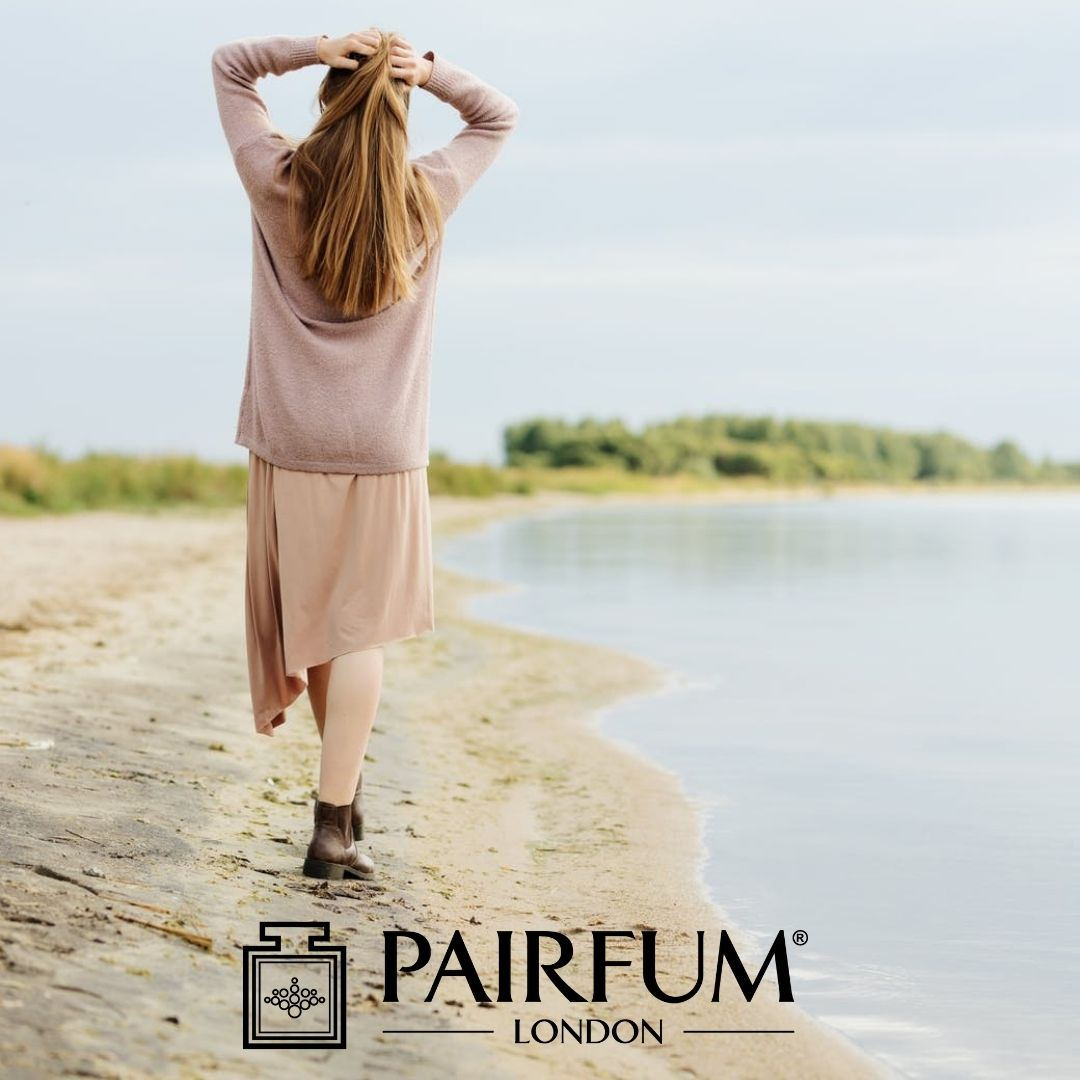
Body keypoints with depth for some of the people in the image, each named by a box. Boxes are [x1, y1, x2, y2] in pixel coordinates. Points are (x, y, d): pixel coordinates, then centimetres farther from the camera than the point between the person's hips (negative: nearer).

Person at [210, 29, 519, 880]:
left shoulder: (279, 185, -4)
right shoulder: (428, 198, -3)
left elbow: (229, 65, 10)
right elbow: (500, 116, 13)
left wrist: (313, 47, -7)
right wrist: (429, 69, -5)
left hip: (290, 443, 1)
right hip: (383, 450, -1)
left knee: (311, 617, 16)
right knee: (359, 631, 0)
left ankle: (345, 794, 28)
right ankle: (333, 828, -5)